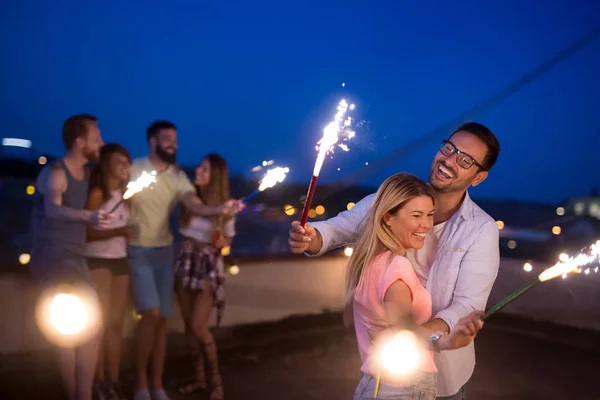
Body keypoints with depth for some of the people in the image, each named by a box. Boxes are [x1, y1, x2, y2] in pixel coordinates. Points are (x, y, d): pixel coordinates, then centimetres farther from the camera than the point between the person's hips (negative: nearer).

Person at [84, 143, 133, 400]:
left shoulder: (125, 192, 8)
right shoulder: (97, 193, -11)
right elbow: (86, 233, -15)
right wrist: (117, 232, -25)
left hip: (121, 261, 6)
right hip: (97, 261, -6)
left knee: (116, 323, 6)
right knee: (100, 322, -5)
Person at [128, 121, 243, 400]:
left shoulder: (178, 176, 1)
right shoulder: (133, 170, -7)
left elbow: (196, 206, -16)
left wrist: (221, 209, -35)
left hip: (164, 251, 4)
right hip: (137, 251, -4)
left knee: (162, 319, 5)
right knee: (152, 314, -15)